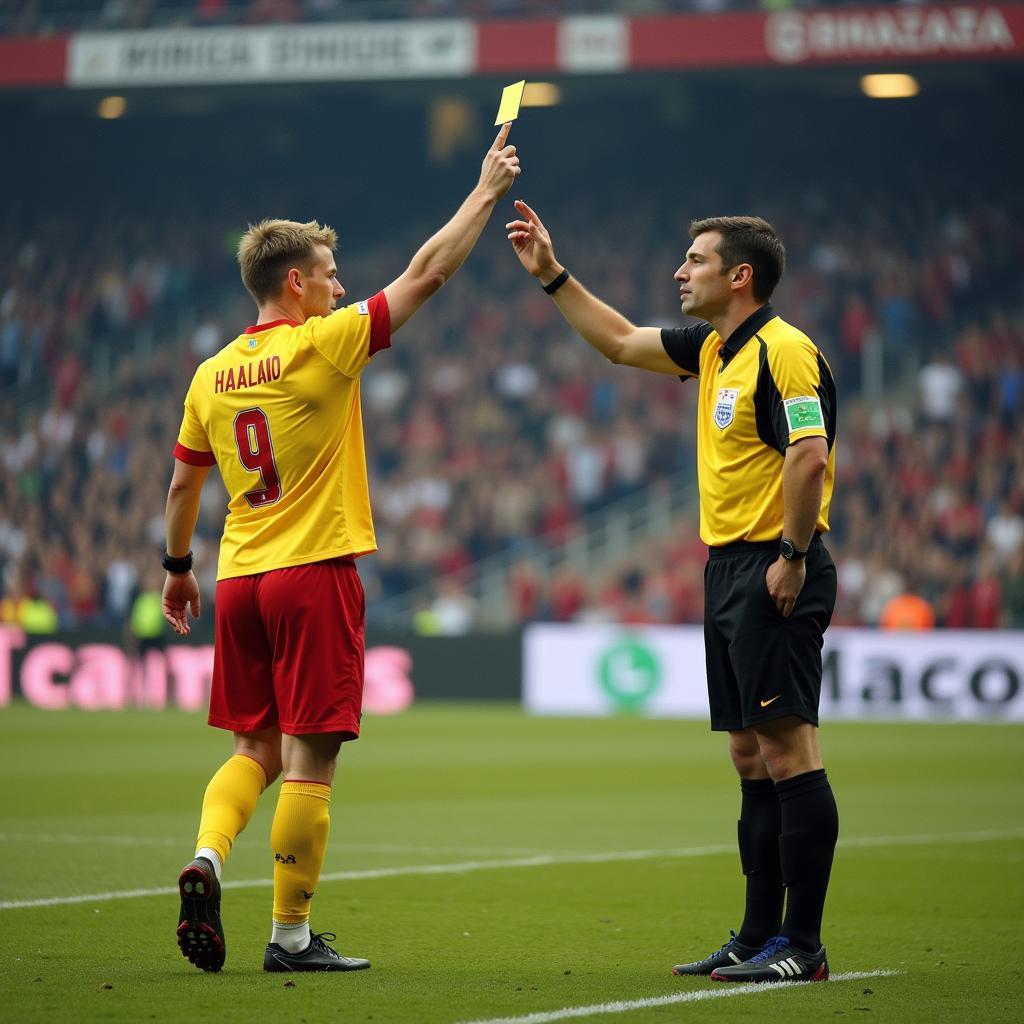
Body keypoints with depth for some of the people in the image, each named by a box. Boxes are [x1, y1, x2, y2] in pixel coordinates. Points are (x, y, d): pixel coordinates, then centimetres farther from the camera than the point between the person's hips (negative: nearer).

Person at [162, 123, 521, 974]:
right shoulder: (321, 346, -9)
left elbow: (183, 486, 15)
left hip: (240, 580, 6)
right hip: (314, 572, -6)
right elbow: (429, 272, -6)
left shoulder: (212, 374, 7)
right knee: (309, 757, -1)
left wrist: (178, 569, 29)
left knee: (257, 746, 17)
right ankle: (292, 934, 2)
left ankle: (208, 857, -6)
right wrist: (488, 190, 3)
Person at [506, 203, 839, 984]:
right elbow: (622, 342, 30)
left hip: (772, 573, -10)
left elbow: (809, 455, -22)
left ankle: (803, 947, -9)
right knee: (751, 756, 11)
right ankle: (758, 938, 15)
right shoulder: (715, 350, 17)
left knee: (787, 748, -10)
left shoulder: (782, 350, -12)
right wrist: (552, 274, 28)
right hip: (729, 569, 10)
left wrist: (793, 557, -21)